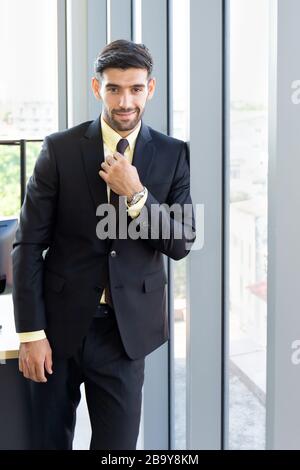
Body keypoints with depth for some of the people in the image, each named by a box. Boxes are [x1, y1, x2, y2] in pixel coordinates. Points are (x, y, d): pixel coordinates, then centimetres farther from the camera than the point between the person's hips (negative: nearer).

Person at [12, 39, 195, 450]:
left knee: (118, 443, 9)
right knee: (49, 440, 13)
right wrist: (31, 333, -7)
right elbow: (29, 244, -4)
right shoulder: (59, 149, -5)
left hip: (126, 328, 1)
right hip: (59, 324, 0)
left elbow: (181, 245, -2)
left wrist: (136, 194, -17)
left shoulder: (173, 155, 0)